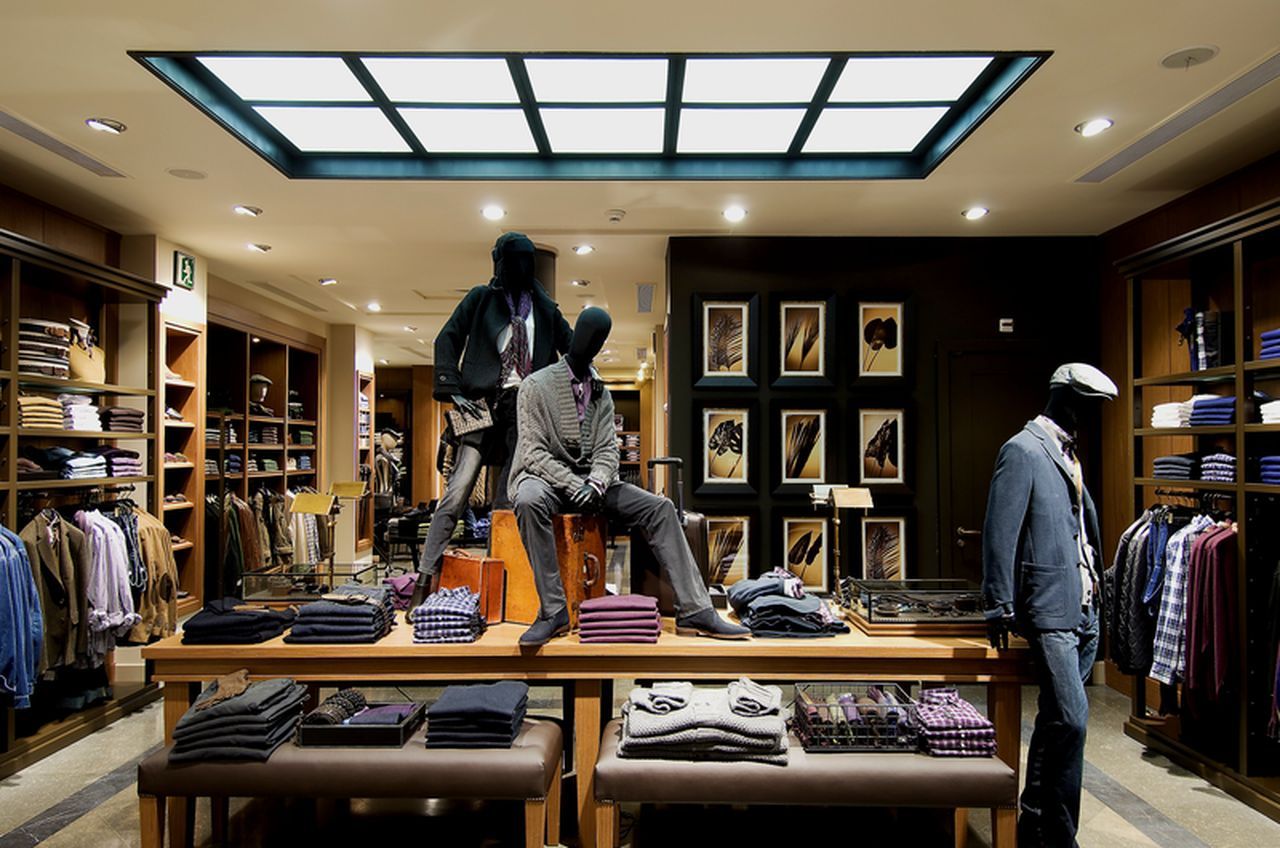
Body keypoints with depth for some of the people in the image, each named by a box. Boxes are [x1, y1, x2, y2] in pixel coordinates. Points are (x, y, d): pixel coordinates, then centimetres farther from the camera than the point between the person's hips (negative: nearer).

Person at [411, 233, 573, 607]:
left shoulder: (544, 307, 15)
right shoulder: (481, 298, 8)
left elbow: (572, 346, 21)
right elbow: (447, 340, 5)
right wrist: (452, 391, -5)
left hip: (525, 410, 3)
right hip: (484, 404, -3)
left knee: (508, 500, 3)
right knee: (457, 492, -11)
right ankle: (424, 580, -8)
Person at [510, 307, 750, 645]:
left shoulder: (600, 393, 11)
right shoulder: (536, 386, -4)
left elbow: (607, 449, 4)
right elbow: (533, 453, -11)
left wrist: (595, 483, -18)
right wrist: (574, 485, -24)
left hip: (589, 480, 5)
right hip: (546, 477, -5)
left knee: (659, 507, -13)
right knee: (529, 501, -41)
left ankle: (694, 609, -14)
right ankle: (553, 610, -31)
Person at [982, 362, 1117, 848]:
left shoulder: (1066, 453, 17)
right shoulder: (1023, 450, -10)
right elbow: (1000, 532, -15)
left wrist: (1094, 596, 18)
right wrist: (999, 608, -17)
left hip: (1083, 609, 9)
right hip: (1051, 610, -9)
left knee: (1058, 718, 15)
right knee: (1070, 720, -11)